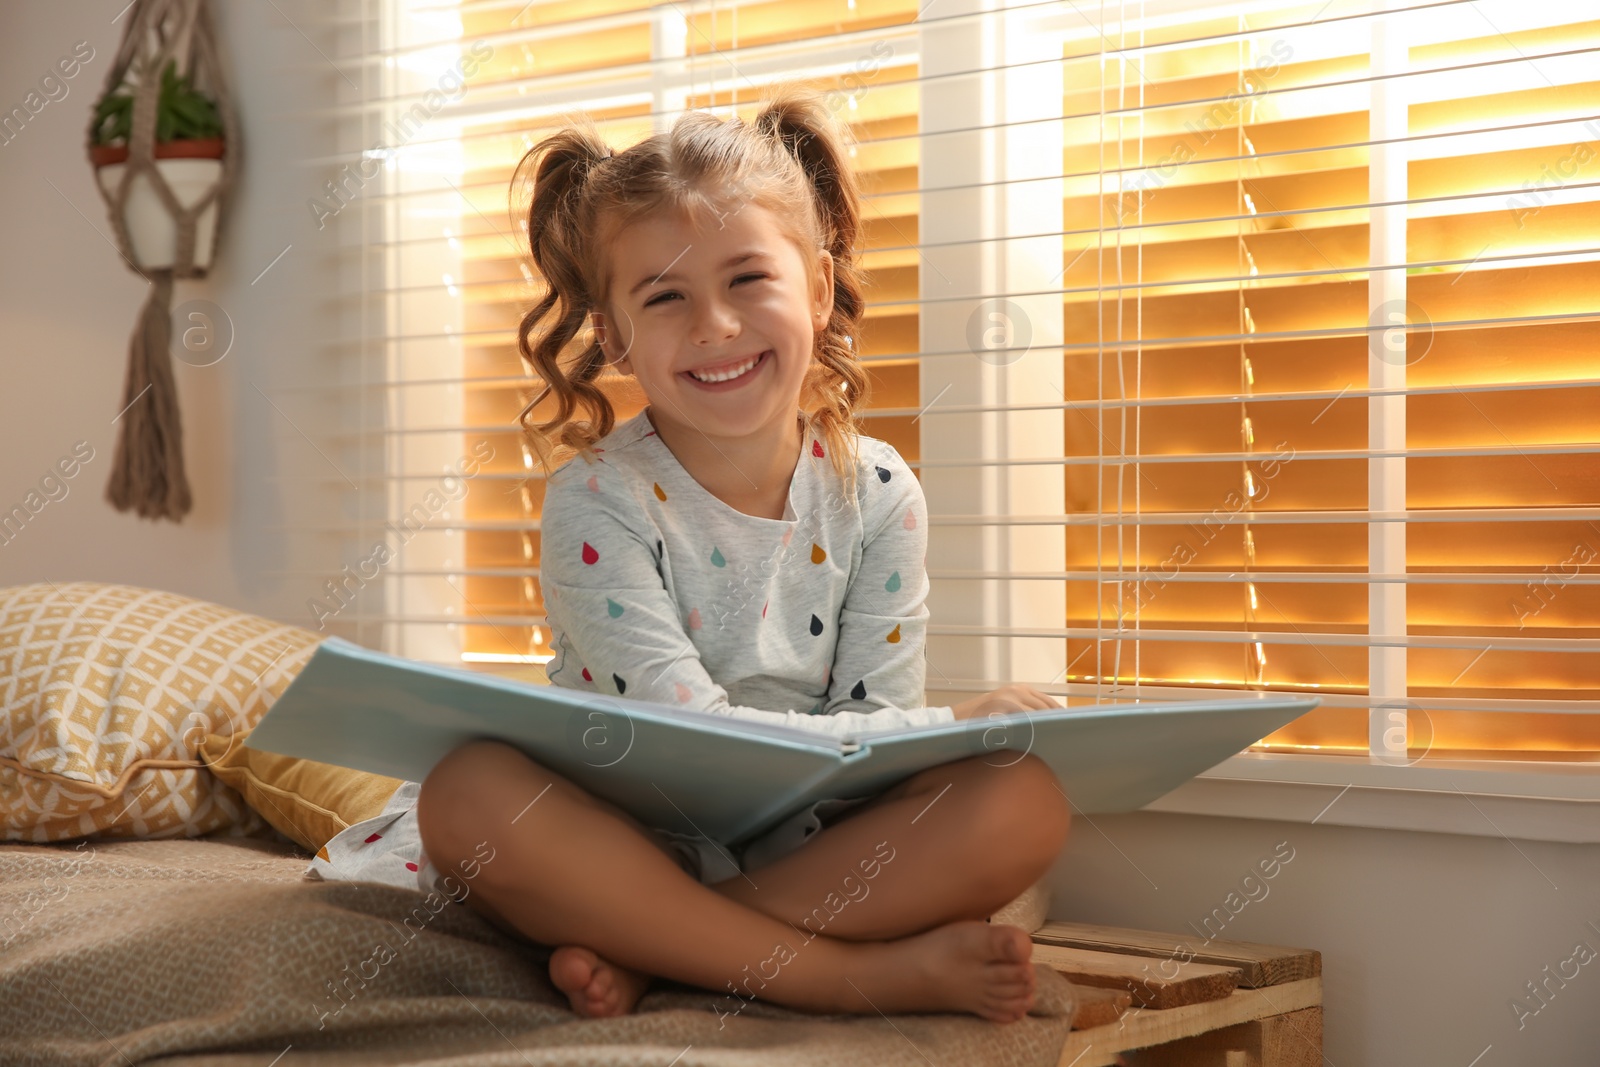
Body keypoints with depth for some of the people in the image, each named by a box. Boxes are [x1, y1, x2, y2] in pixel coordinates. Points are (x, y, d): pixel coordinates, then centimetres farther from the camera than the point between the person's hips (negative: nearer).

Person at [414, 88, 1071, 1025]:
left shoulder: (877, 495, -2)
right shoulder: (597, 500, -13)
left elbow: (877, 748, -4)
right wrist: (955, 724, -21)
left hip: (814, 854, 3)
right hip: (632, 843, -2)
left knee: (1026, 802, -22)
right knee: (471, 794, -33)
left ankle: (653, 952, -22)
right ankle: (871, 973, -28)